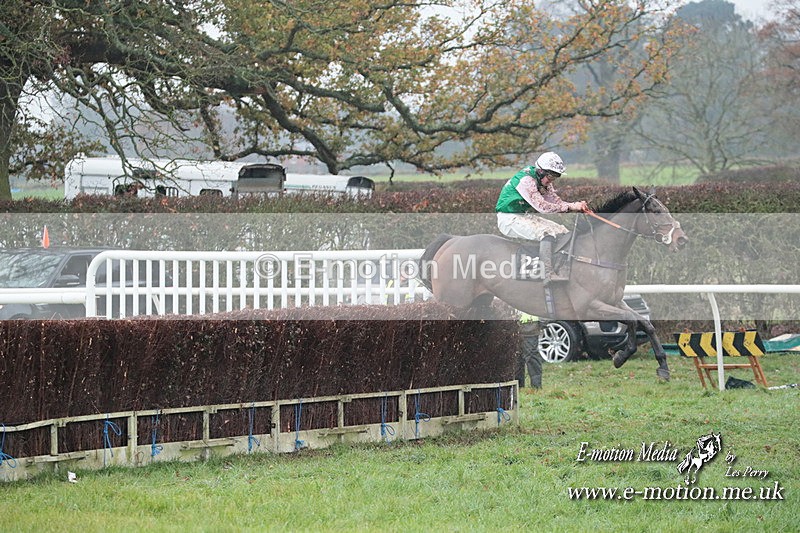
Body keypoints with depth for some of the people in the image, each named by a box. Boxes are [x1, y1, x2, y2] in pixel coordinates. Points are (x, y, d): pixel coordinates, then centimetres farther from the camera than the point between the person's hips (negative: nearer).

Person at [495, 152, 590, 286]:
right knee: (547, 232, -28)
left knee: (561, 231, 0)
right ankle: (548, 275, -31)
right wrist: (570, 206, -29)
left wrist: (577, 205, -16)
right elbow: (542, 206, -30)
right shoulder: (526, 180, -24)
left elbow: (555, 201, 2)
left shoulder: (544, 181, 7)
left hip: (527, 217, 10)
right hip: (510, 220, -10)